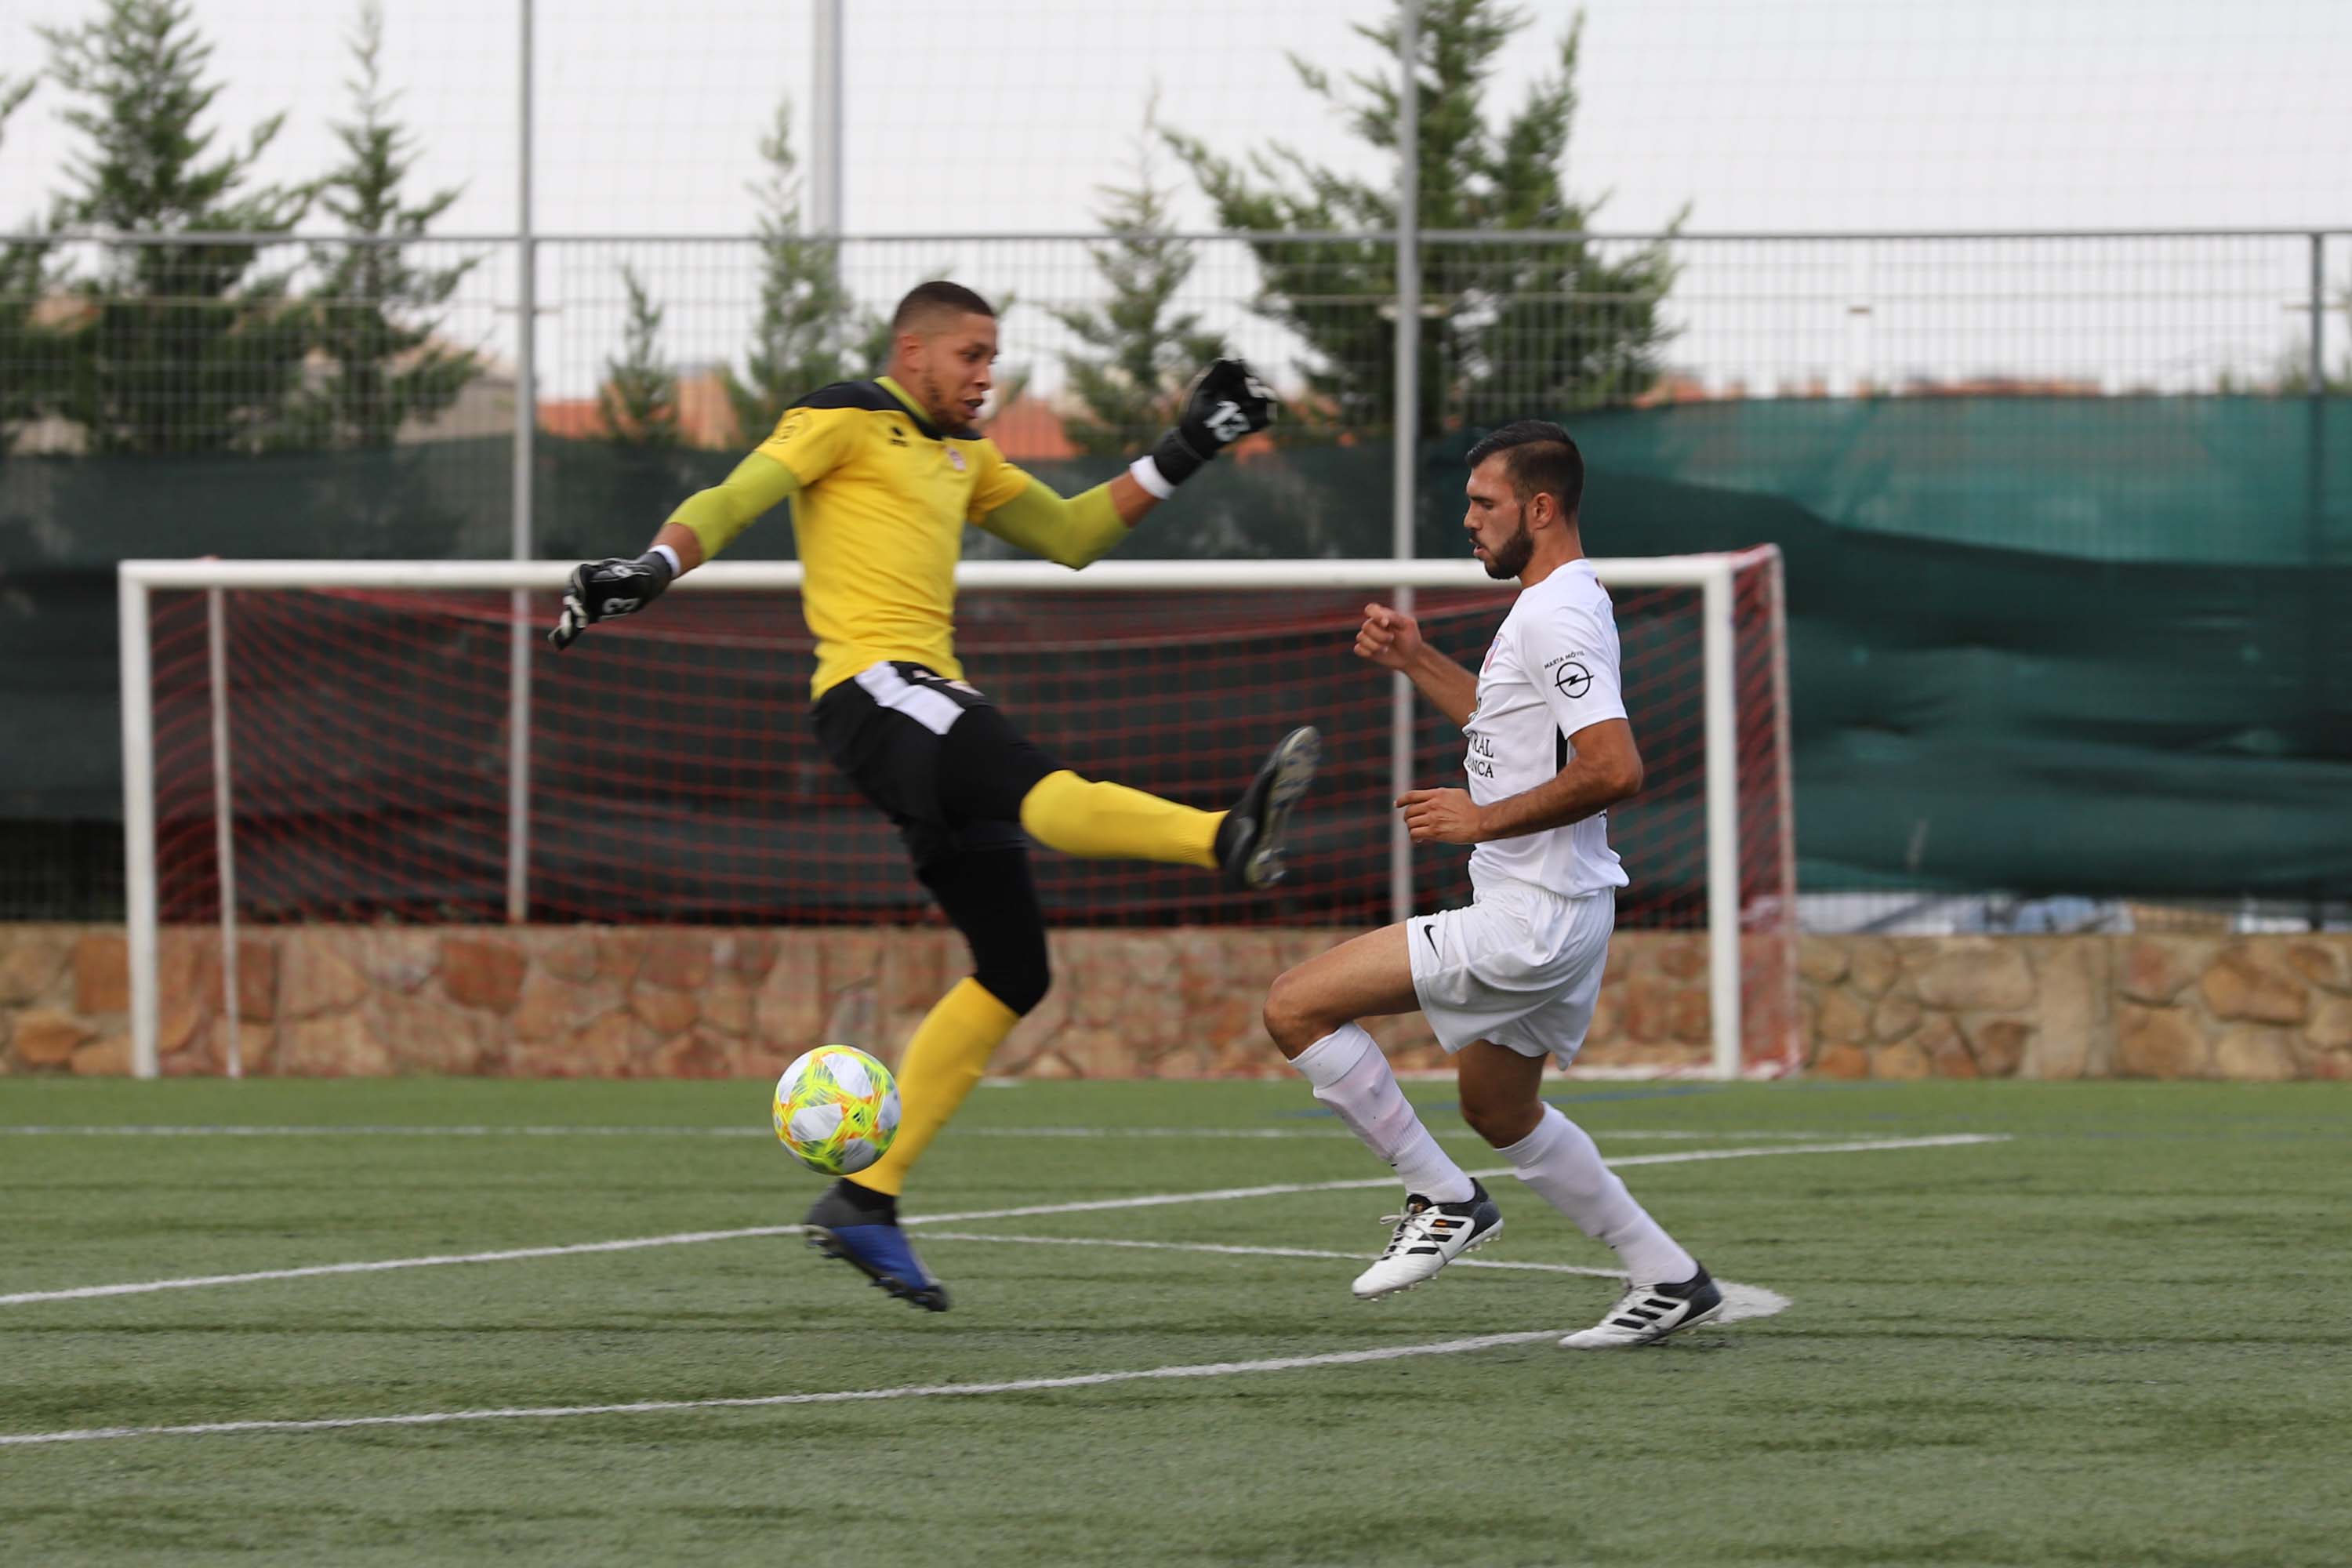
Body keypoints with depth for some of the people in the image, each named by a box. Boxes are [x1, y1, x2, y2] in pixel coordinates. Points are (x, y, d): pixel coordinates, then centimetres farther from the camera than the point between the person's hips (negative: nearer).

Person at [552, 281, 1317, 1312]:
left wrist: (1182, 454, 25)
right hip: (875, 685, -9)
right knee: (1041, 793, -37)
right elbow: (732, 502, -7)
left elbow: (1070, 536, 32)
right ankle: (1230, 840, -65)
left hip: (930, 704, 9)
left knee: (1014, 974, 5)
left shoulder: (962, 458, 27)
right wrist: (654, 569, -26)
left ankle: (864, 1199, 7)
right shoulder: (848, 419, 3)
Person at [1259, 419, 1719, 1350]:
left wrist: (1482, 820, -21)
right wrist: (1416, 662, 24)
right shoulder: (1555, 607, 15)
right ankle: (1670, 1281, 26)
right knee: (1497, 1110, 26)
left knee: (1297, 1007, -11)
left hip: (1530, 921, -11)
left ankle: (1442, 1202, -4)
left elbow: (1614, 769, -29)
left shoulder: (1556, 616, -18)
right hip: (1547, 915, 11)